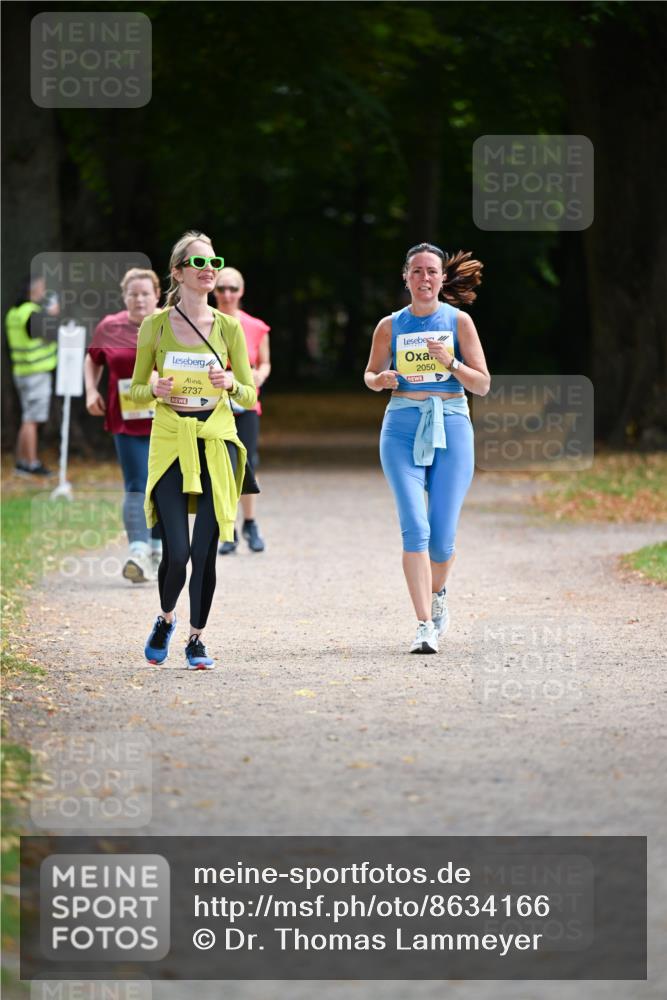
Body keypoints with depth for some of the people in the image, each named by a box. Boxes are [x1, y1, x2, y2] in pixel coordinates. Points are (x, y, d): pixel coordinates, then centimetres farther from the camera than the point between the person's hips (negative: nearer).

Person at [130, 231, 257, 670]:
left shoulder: (228, 327, 4)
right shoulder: (156, 325, 2)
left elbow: (251, 397, 8)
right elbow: (134, 390, 8)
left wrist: (232, 384, -14)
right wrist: (156, 391, -13)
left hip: (216, 441, 1)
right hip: (170, 443, -1)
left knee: (205, 551, -2)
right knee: (176, 551, -9)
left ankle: (196, 638, 14)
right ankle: (166, 619, 21)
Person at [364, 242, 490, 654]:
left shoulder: (458, 321, 3)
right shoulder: (391, 326, 6)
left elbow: (483, 385, 3)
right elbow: (371, 374, 19)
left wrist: (450, 362, -14)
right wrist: (381, 380, -4)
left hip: (451, 425, 0)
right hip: (403, 426, 0)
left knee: (442, 535, -2)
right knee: (414, 527, -14)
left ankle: (437, 593, 31)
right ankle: (425, 625, -14)